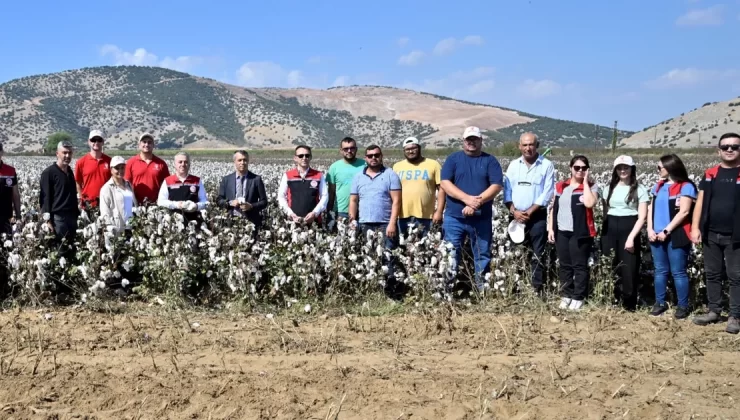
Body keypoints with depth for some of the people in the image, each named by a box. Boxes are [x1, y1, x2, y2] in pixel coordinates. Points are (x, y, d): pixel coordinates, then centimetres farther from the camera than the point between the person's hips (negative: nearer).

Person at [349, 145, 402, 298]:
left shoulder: (390, 175, 2)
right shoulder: (358, 177, 13)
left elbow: (396, 201, -3)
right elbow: (353, 201, 14)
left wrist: (392, 223, -12)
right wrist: (352, 221, 2)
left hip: (386, 225, -3)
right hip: (364, 225, 3)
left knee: (388, 258, -9)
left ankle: (392, 290, -8)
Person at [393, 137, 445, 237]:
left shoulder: (433, 165, 3)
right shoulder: (397, 167, 11)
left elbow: (441, 189, 1)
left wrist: (439, 211, -7)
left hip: (426, 217, -2)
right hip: (403, 217, 3)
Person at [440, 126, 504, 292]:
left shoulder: (490, 161, 6)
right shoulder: (453, 159, 7)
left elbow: (497, 185, -4)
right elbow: (445, 183, -5)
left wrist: (477, 202, -17)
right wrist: (467, 199, -17)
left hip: (482, 219, 0)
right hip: (454, 218, 0)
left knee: (483, 255, 5)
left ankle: (483, 289, 13)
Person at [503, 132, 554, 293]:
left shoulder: (547, 165, -2)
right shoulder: (513, 165, 9)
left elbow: (547, 193, -8)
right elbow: (507, 190, 6)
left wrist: (530, 212, -12)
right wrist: (513, 211, -8)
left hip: (538, 216, -3)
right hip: (517, 217, 3)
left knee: (537, 255, -2)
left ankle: (537, 289, 1)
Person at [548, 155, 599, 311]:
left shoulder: (591, 186, -2)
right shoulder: (560, 186, 9)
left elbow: (589, 203, -21)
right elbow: (554, 208, 13)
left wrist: (585, 182, -13)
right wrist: (550, 228, 7)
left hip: (580, 233, -4)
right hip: (561, 232, 4)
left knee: (580, 266, 0)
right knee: (564, 265, 11)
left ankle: (578, 298, 7)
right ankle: (566, 295, 20)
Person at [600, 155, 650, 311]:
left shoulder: (639, 190, -1)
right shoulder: (609, 188, 12)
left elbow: (642, 217, -6)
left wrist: (631, 237, -15)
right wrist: (604, 233, 6)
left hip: (629, 230, -4)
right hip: (610, 231, 4)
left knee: (629, 269, -5)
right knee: (610, 268, 4)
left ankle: (629, 306, 6)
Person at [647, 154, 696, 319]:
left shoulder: (686, 187, -7)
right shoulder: (659, 186, 14)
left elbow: (684, 212, -14)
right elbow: (651, 208, 13)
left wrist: (666, 231, -16)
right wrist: (650, 229, -2)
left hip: (676, 236, -6)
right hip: (657, 235, 6)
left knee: (678, 273, -1)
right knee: (660, 271, 11)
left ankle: (683, 306, 7)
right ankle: (660, 303, 19)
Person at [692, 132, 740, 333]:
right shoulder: (710, 174, 8)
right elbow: (700, 203, 9)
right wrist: (695, 228, 0)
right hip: (711, 235, 4)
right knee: (712, 274, 11)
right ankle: (714, 311, 23)